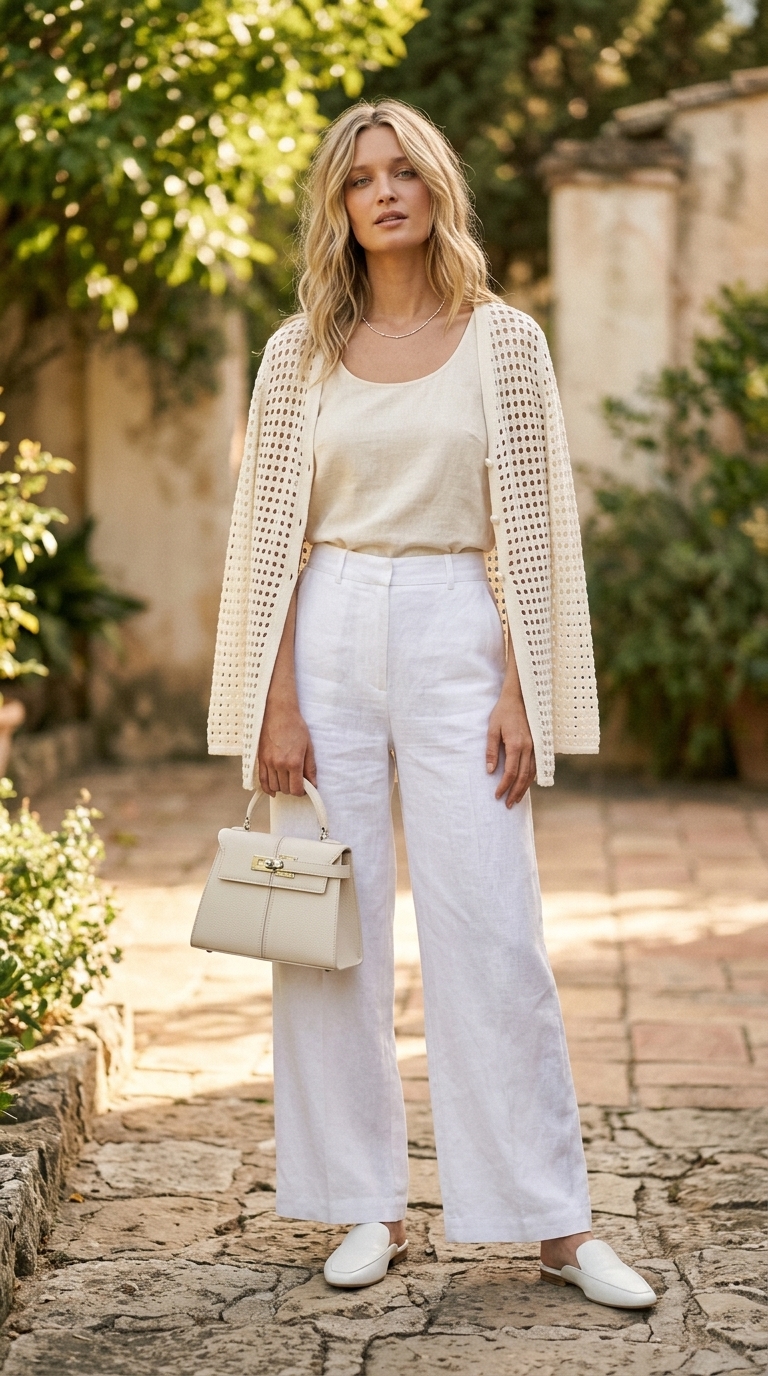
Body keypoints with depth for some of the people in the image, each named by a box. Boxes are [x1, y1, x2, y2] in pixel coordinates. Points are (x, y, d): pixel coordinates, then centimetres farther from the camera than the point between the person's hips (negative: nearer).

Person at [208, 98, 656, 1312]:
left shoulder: (504, 342, 4)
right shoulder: (301, 354, 7)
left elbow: (531, 529, 1)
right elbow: (272, 535, 5)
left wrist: (521, 690, -6)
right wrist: (276, 703, -3)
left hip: (456, 636, -2)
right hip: (330, 636, 2)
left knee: (492, 927, -4)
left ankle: (557, 1223, 3)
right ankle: (368, 1207, 15)